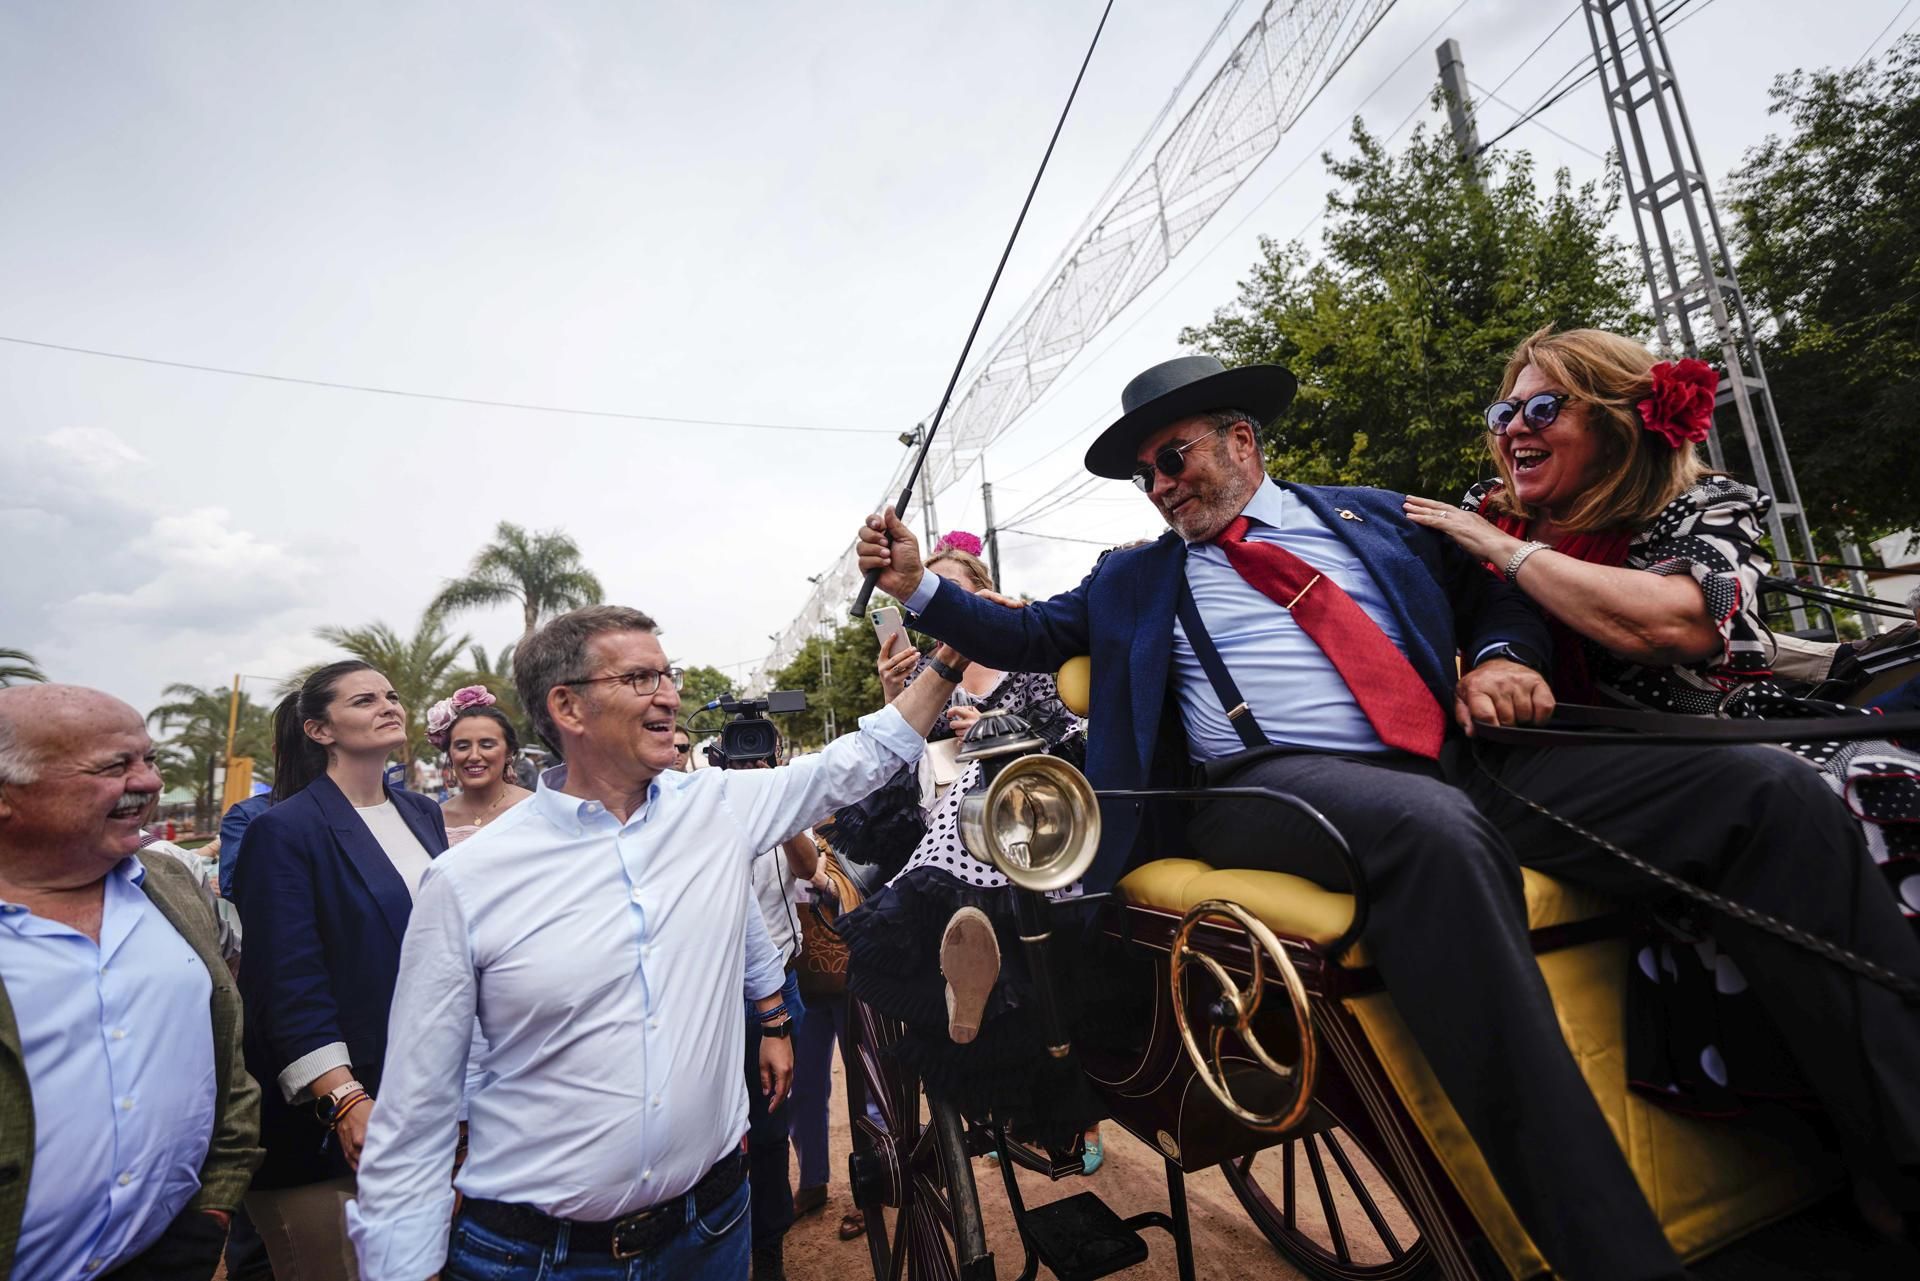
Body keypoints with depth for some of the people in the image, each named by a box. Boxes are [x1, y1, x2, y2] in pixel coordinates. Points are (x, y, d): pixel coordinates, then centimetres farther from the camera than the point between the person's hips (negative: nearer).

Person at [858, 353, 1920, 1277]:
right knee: (1435, 828, -37)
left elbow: (1496, 590, 24)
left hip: (1461, 766, 4)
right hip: (1276, 785, -3)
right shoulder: (1132, 580, 20)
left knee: (1769, 790, -10)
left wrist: (1502, 657, 2)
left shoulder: (1373, 516, 22)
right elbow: (1028, 635, 21)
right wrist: (917, 585, 11)